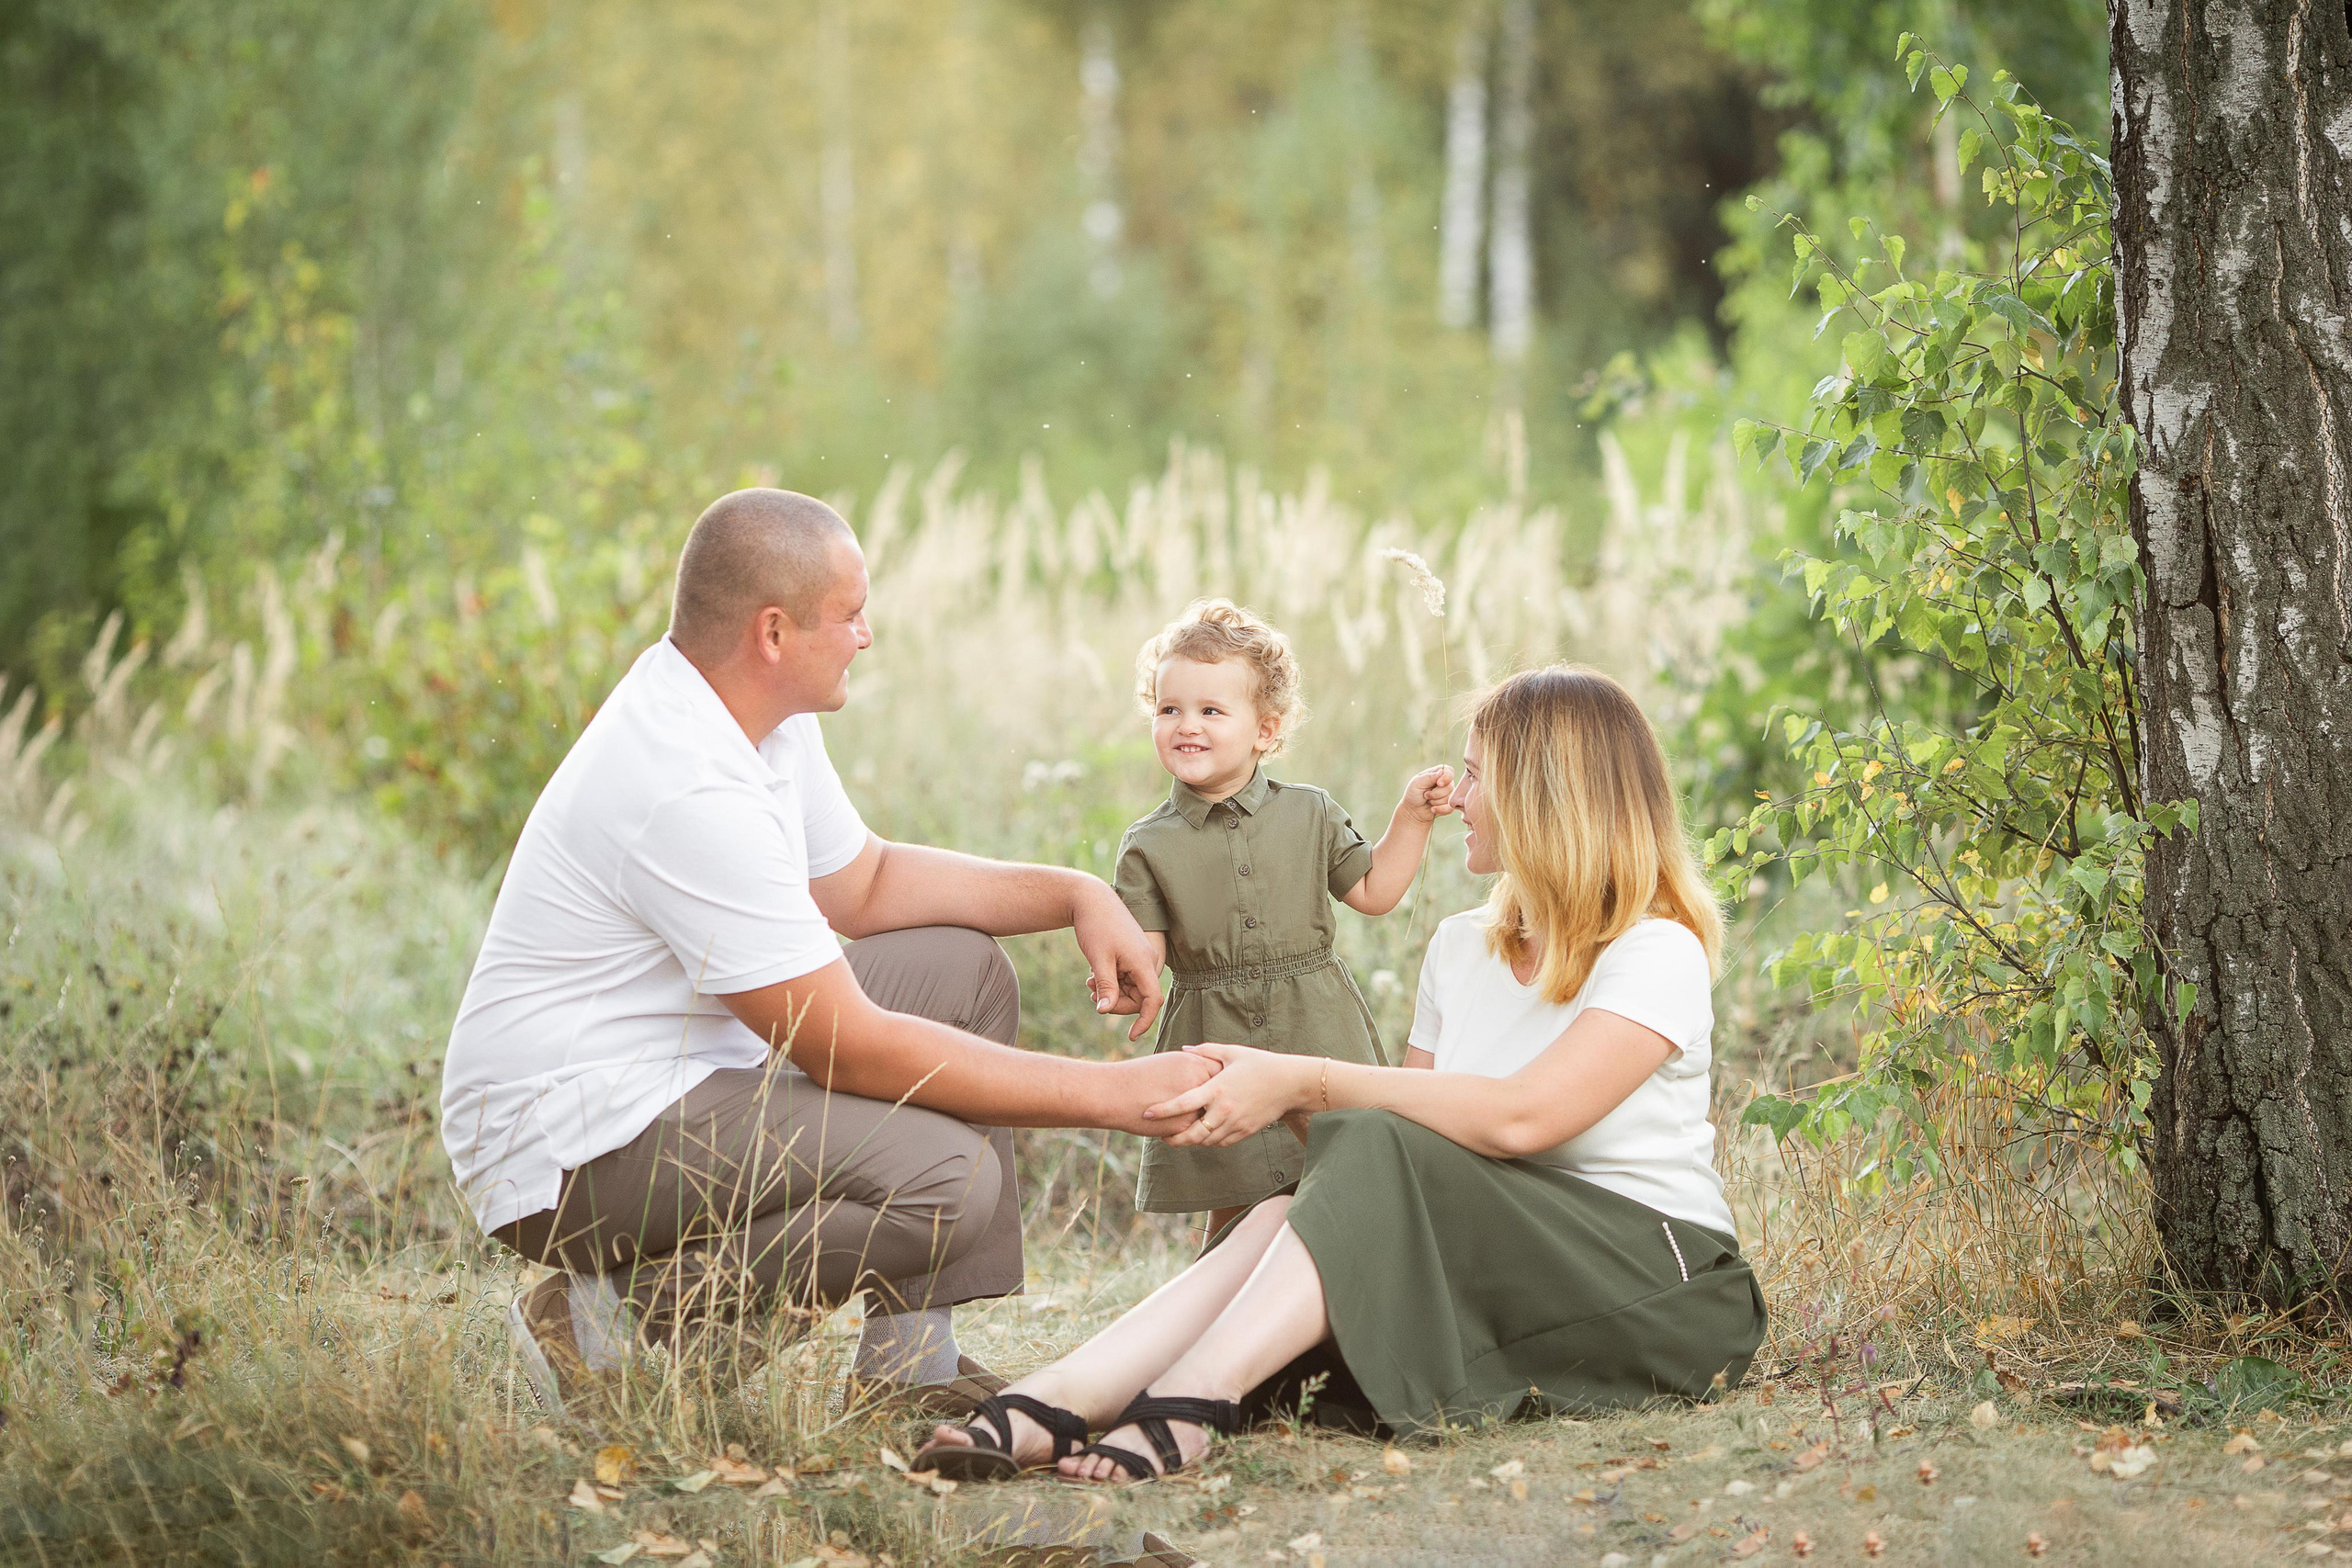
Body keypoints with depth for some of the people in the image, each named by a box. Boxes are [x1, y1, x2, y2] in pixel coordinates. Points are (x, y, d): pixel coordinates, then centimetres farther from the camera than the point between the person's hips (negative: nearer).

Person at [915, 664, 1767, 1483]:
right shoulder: (1460, 950, 19)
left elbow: (1520, 1116, -23)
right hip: (1502, 1267, 6)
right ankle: (1051, 1403, -44)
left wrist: (1305, 1084, -22)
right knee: (1288, 1220, -24)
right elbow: (1408, 1111, 8)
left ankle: (1190, 1398, -44)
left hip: (1658, 1284, -6)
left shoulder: (1658, 951, -8)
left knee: (1377, 1160, -30)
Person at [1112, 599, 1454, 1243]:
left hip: (1317, 1037, 1)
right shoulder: (1148, 845, 2)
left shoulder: (1310, 815, 7)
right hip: (1216, 1042, -1)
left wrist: (1412, 815, 5)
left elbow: (1373, 891, 13)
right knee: (1232, 1217, 3)